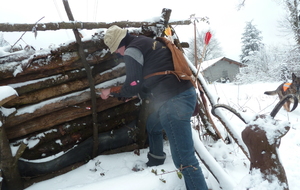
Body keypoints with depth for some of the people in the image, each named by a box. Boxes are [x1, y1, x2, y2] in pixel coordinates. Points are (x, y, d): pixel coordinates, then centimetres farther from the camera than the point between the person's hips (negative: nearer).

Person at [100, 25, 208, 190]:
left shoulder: (132, 50, -4)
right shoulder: (146, 42, 24)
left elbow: (132, 87, -8)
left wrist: (111, 92, 9)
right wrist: (135, 92, 31)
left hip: (174, 101, -11)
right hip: (184, 93, 11)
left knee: (184, 158, -11)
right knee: (153, 126, 32)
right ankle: (155, 163, 50)